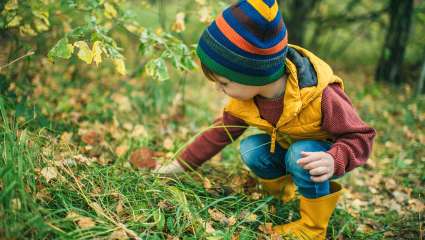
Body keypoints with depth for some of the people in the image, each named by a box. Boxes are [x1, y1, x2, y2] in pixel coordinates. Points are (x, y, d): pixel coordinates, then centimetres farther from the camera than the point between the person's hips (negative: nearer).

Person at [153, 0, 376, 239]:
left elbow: (361, 137, -26)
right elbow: (219, 134, -6)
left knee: (300, 154, -35)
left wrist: (334, 161, -48)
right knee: (250, 149, -21)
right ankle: (283, 191, 7)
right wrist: (177, 166, -7)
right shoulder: (245, 97, -18)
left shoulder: (321, 96, -36)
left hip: (321, 157, -5)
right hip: (287, 149, 5)